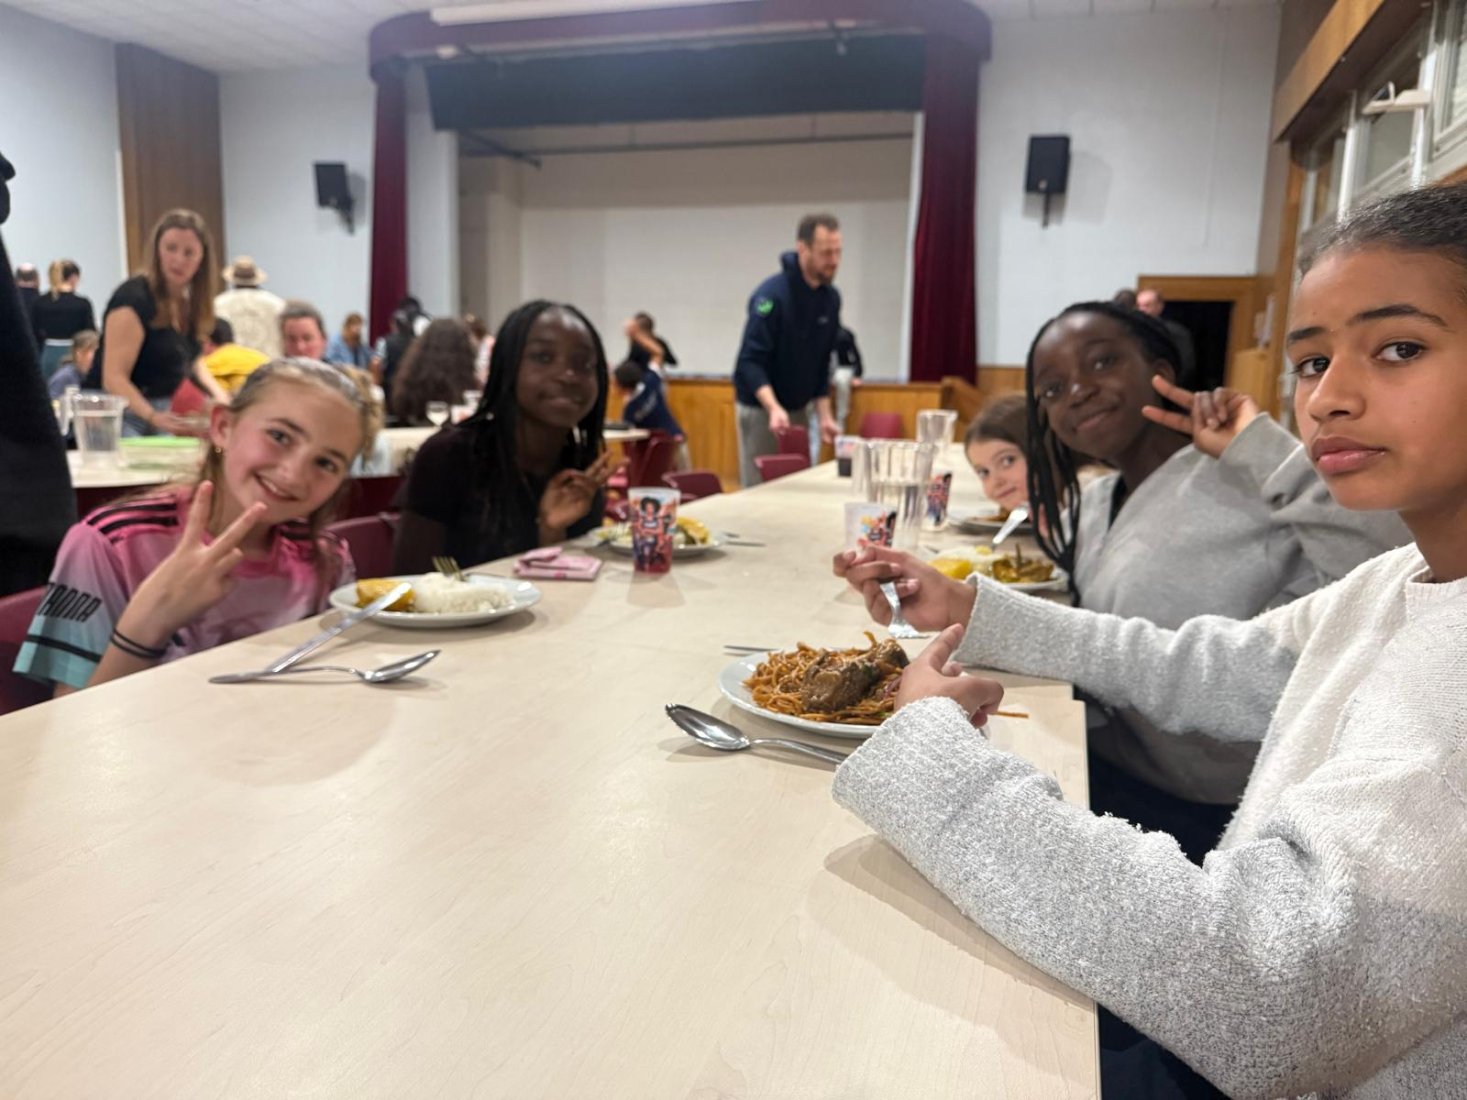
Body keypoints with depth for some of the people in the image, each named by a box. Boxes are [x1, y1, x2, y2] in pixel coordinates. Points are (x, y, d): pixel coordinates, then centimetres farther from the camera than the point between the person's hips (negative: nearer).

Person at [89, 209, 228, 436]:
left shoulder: (189, 301, 6)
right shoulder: (133, 298, -16)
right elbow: (113, 378, -22)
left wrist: (218, 394, 1)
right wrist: (153, 417, -38)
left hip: (165, 411, 7)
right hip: (122, 414, -7)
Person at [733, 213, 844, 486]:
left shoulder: (831, 298, 2)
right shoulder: (772, 294, -18)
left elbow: (821, 364, 9)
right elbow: (751, 361, -23)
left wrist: (824, 415, 3)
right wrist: (773, 407, -36)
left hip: (798, 410, 6)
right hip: (761, 409, -6)